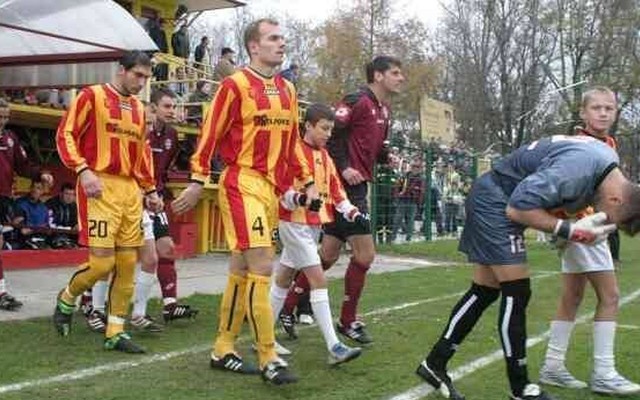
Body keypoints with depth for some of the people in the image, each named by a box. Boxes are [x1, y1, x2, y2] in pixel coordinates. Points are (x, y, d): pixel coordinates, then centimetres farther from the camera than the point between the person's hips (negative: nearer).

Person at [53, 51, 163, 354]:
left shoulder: (138, 108, 19)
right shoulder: (92, 96, -1)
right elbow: (65, 135, -6)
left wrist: (150, 190, 18)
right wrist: (83, 170, -19)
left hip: (130, 190, 7)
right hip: (100, 187, -7)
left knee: (127, 263, 4)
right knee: (102, 263, -11)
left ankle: (115, 332, 12)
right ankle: (66, 299, 18)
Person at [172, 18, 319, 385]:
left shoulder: (287, 90, 14)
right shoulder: (235, 85, -7)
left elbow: (292, 141, 20)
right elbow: (210, 135, -8)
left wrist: (308, 182, 16)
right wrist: (197, 182, -11)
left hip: (272, 188, 8)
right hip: (242, 185, -7)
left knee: (242, 269, 13)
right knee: (262, 267, -13)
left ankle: (223, 350, 22)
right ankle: (269, 358, -7)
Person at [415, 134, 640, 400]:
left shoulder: (608, 159, -2)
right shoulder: (577, 168, -31)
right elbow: (517, 208, -27)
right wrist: (572, 231, -25)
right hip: (494, 200, -10)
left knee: (485, 291, 9)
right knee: (516, 291, -9)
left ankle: (434, 364, 16)